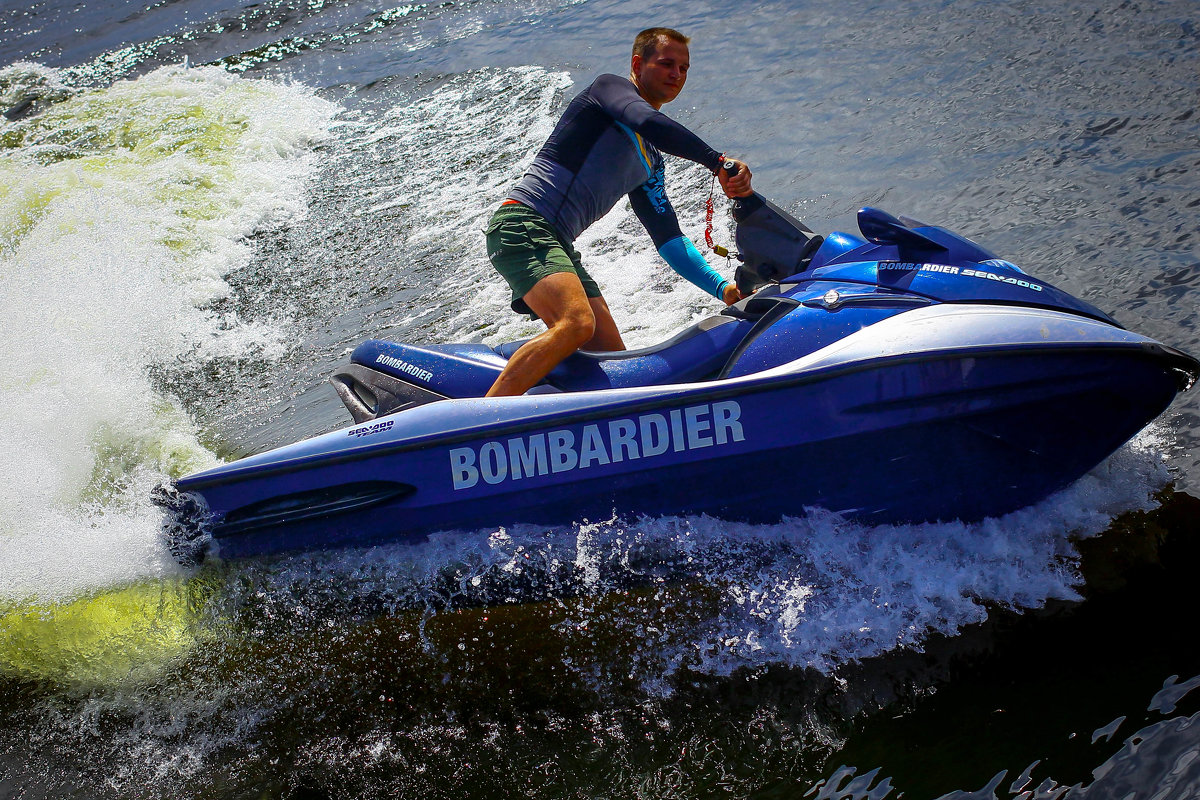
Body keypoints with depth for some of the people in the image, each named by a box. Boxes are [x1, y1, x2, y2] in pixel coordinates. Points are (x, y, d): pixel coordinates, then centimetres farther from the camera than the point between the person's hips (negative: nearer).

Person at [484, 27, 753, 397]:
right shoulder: (611, 86, 4)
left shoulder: (650, 161, 25)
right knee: (577, 324, -30)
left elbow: (668, 238, 21)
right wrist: (719, 162, -20)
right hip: (522, 225, -9)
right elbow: (648, 122, -20)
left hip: (559, 245, 9)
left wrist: (721, 286, 8)